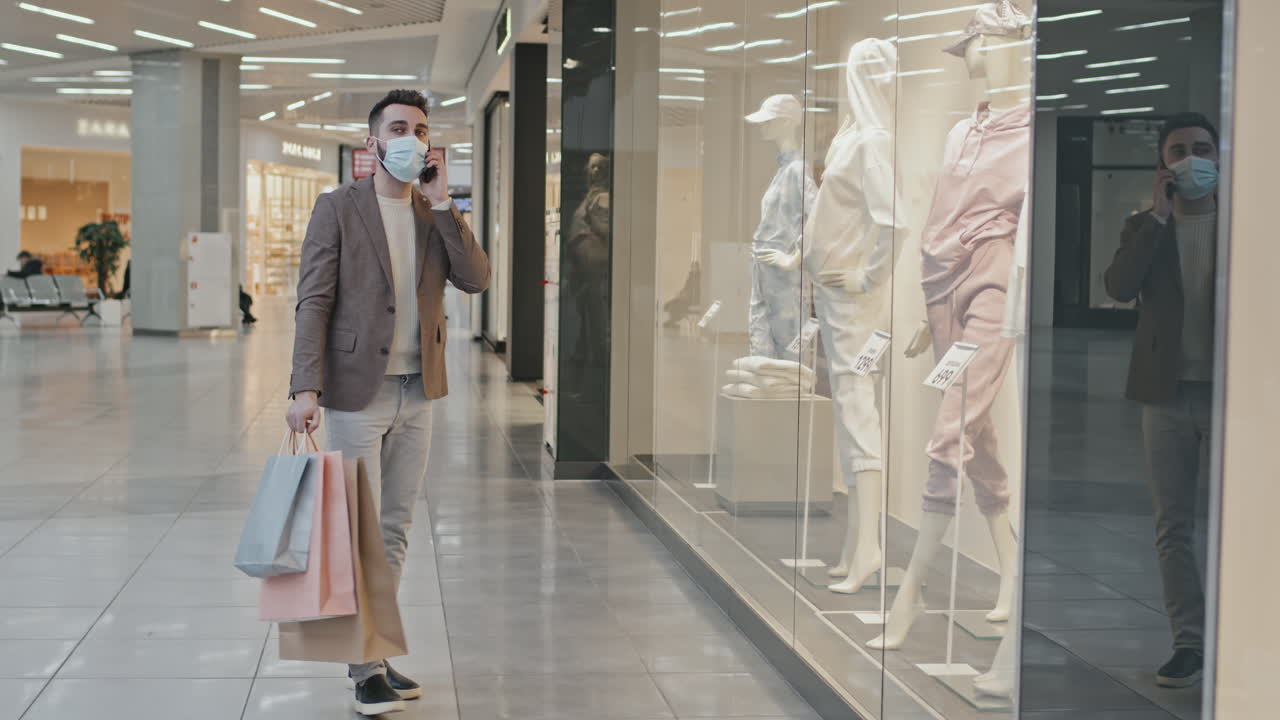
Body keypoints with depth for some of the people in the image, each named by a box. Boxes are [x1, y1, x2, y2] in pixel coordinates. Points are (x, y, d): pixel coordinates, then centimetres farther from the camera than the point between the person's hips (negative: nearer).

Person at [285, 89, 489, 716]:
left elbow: (476, 279, -6)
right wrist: (306, 387, -21)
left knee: (395, 531, 12)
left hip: (417, 394, 5)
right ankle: (367, 670, 7)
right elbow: (314, 302, -11)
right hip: (358, 393, -5)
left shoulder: (436, 214, 9)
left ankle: (373, 649, 24)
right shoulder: (338, 208, -6)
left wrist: (443, 204, -11)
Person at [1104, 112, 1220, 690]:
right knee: (1174, 528, 4)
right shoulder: (1143, 228, 8)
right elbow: (1119, 287, -12)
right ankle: (1189, 645, 9)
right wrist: (1159, 214, -13)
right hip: (1166, 396, 2)